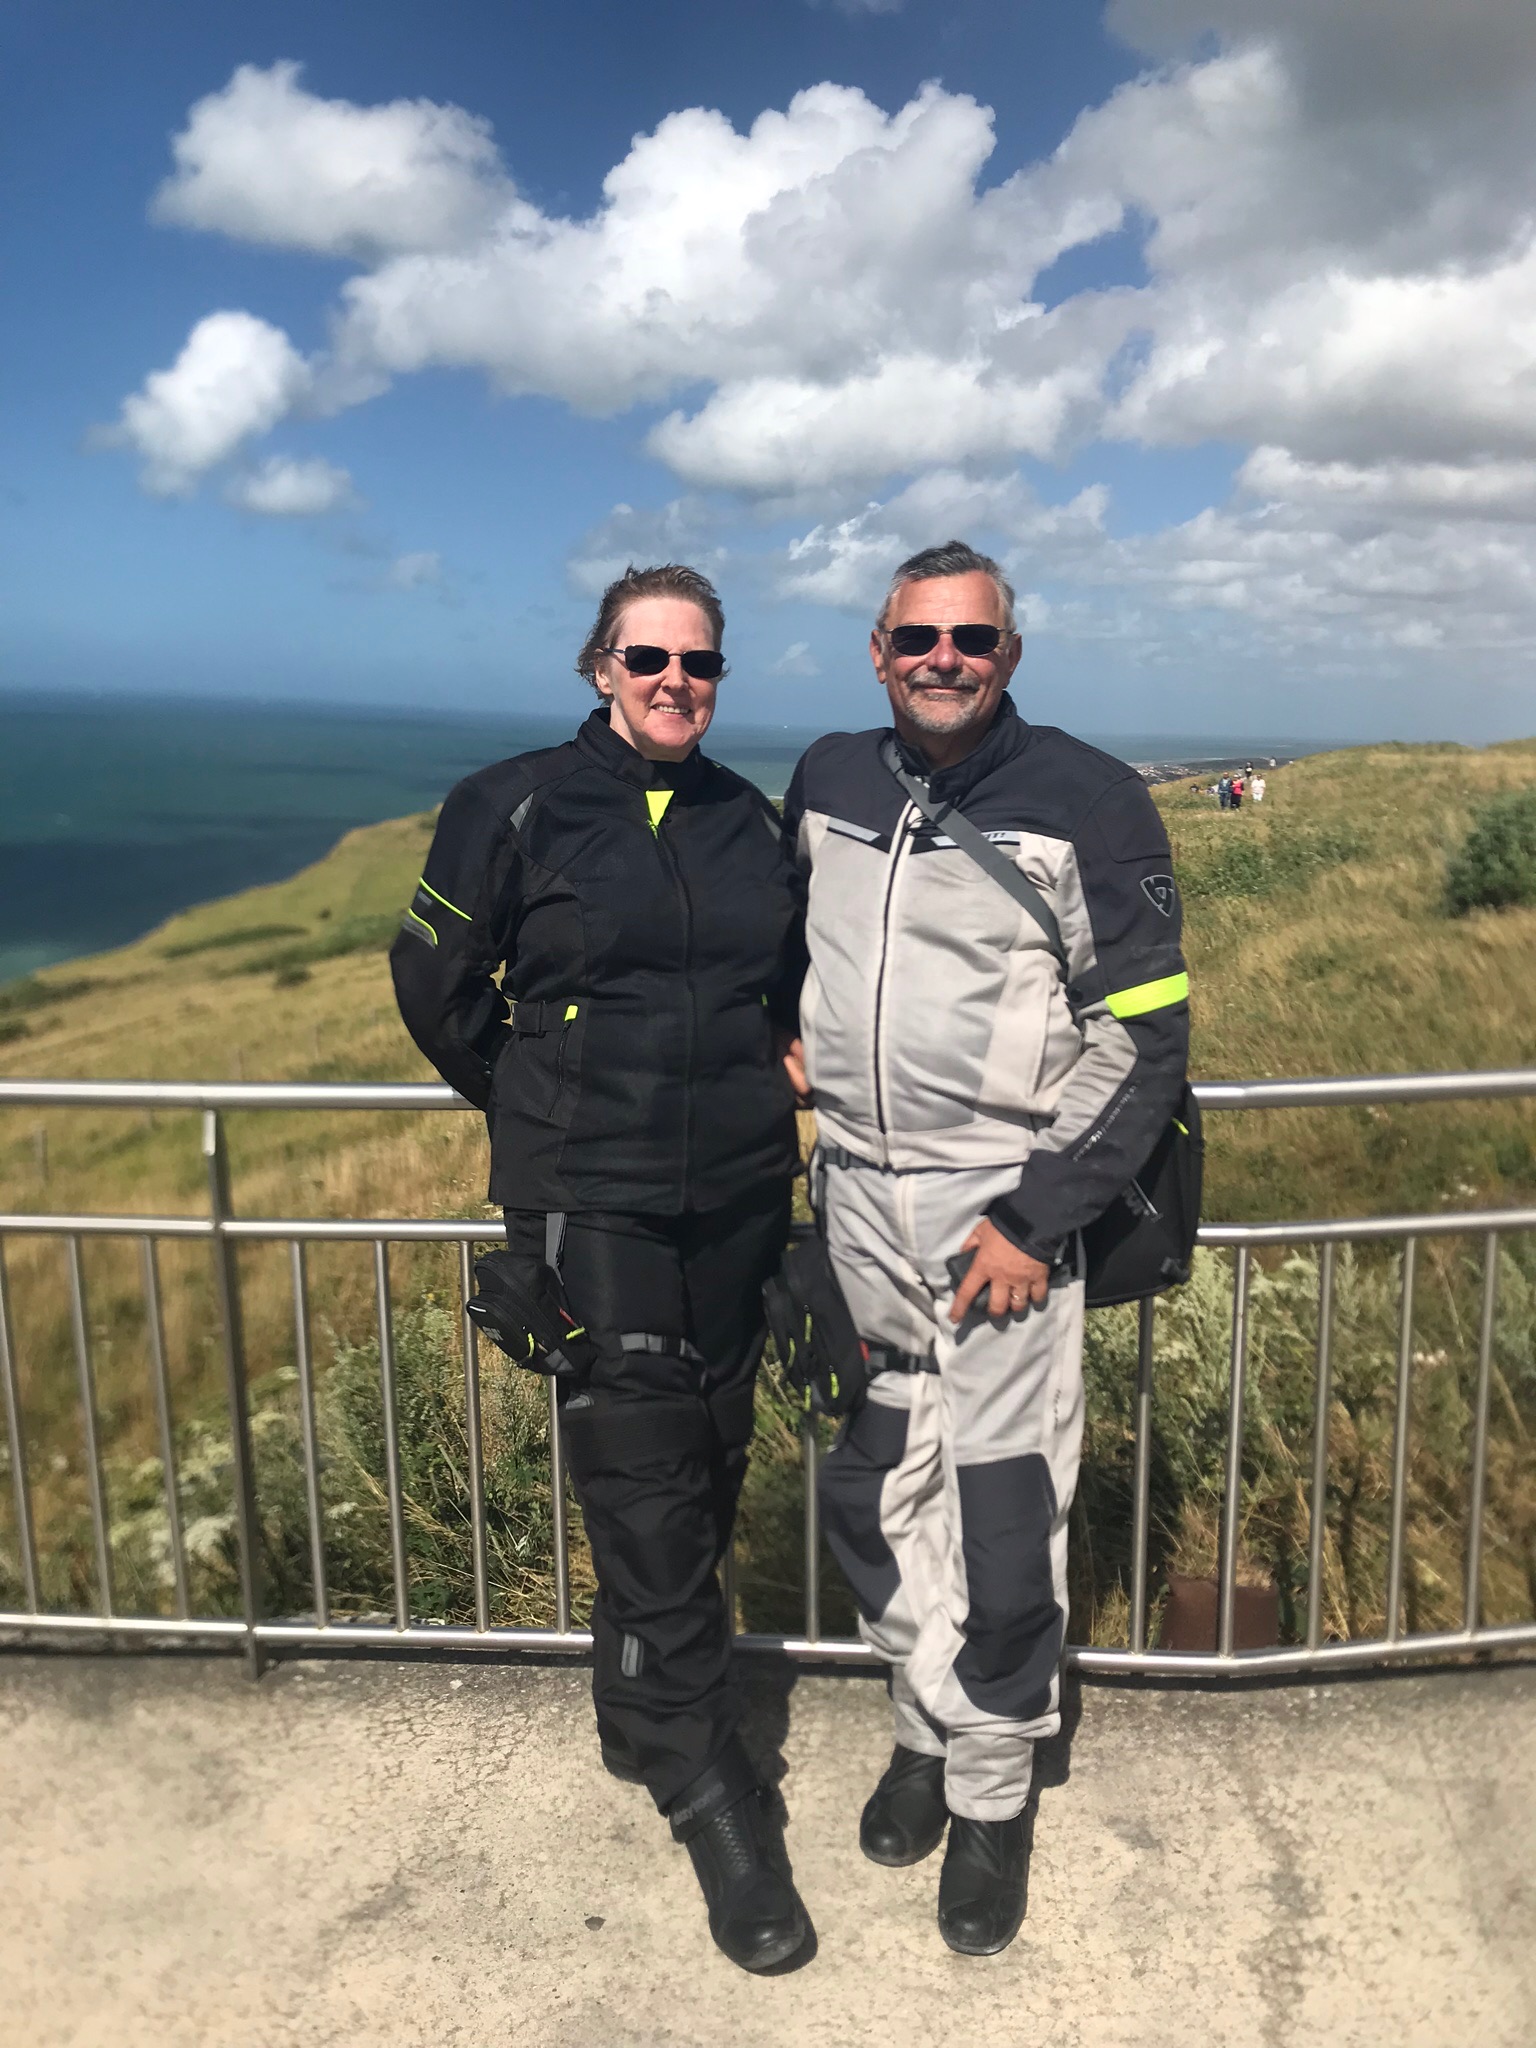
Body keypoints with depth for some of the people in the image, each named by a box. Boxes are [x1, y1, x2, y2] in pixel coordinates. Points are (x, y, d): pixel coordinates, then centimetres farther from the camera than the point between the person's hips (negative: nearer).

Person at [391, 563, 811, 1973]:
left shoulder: (752, 822, 8)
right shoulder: (518, 809, -4)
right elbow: (438, 988, 4)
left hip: (737, 1194, 5)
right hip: (591, 1203, -4)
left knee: (704, 1472, 14)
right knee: (646, 1486, -4)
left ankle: (635, 1711, 38)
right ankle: (713, 1797, 11)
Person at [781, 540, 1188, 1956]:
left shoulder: (1089, 802, -8)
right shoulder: (828, 780, 5)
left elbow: (1147, 1036, -9)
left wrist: (1037, 1217, -14)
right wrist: (787, 1035, 7)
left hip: (1003, 1203, -4)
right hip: (856, 1191, 5)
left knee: (1003, 1513, 0)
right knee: (871, 1486, 12)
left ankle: (994, 1796, 23)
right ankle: (926, 1728, 36)